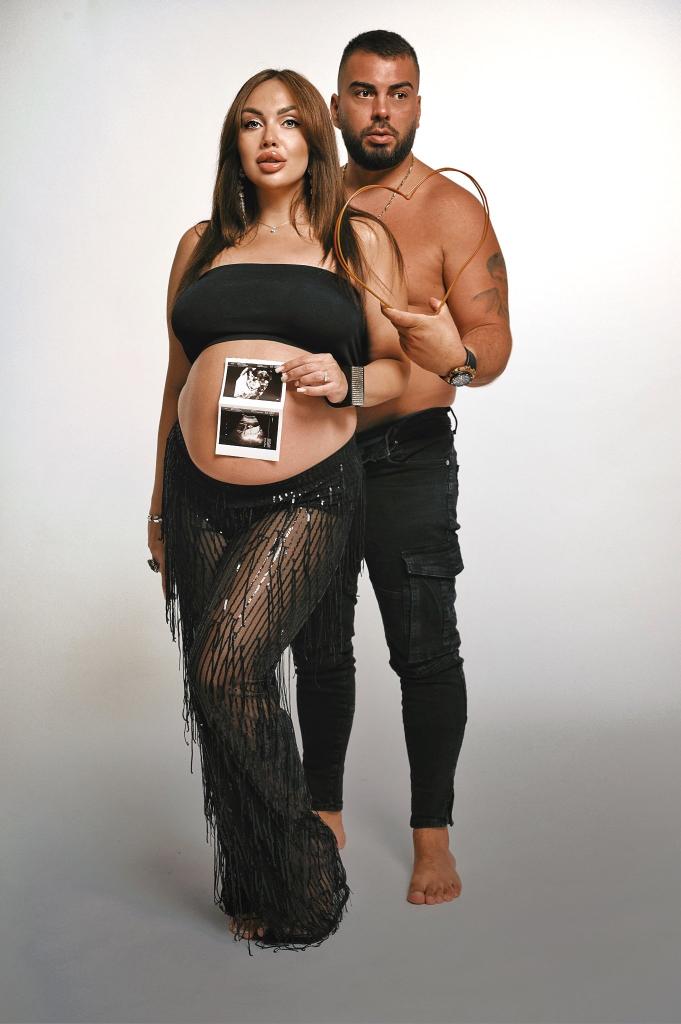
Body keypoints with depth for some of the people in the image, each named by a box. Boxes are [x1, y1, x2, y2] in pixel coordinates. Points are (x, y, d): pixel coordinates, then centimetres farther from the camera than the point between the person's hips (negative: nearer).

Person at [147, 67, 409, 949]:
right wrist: (158, 503, 20)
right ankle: (249, 886, 24)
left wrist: (346, 383, -14)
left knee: (230, 667, -18)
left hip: (307, 495, -4)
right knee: (215, 689, 6)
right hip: (202, 496, 4)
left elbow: (401, 367, 8)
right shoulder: (202, 245, 15)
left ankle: (298, 882, 2)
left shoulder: (358, 239, 8)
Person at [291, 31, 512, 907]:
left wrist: (459, 357, -35)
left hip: (407, 460, -4)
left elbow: (494, 342, -13)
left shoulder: (452, 212, -5)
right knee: (318, 650, 13)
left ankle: (433, 835, 15)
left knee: (425, 652, -1)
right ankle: (324, 813, 30)